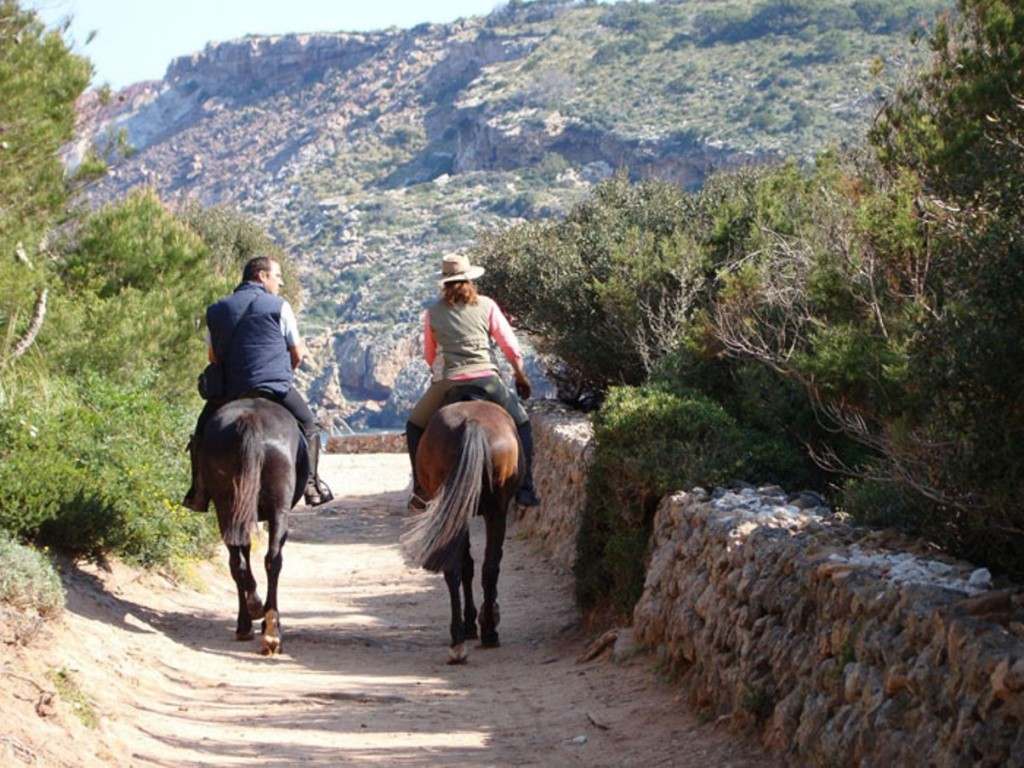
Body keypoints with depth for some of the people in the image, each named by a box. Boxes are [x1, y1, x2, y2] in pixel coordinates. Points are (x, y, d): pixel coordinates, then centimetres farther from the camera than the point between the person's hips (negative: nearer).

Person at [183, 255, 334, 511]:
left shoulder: (216, 310, 10)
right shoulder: (279, 307, -1)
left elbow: (212, 356, 15)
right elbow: (298, 354, 3)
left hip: (229, 391, 3)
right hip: (276, 390, -3)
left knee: (202, 432, 23)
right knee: (309, 426, 17)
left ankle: (199, 493, 15)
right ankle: (312, 485, 9)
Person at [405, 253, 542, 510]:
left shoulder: (433, 312, 9)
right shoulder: (486, 305, 7)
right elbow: (510, 345, 6)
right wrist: (520, 375, 18)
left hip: (447, 383, 0)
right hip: (487, 380, 0)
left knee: (415, 427, 23)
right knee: (521, 424, 19)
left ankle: (422, 490, 12)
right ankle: (525, 489, 9)